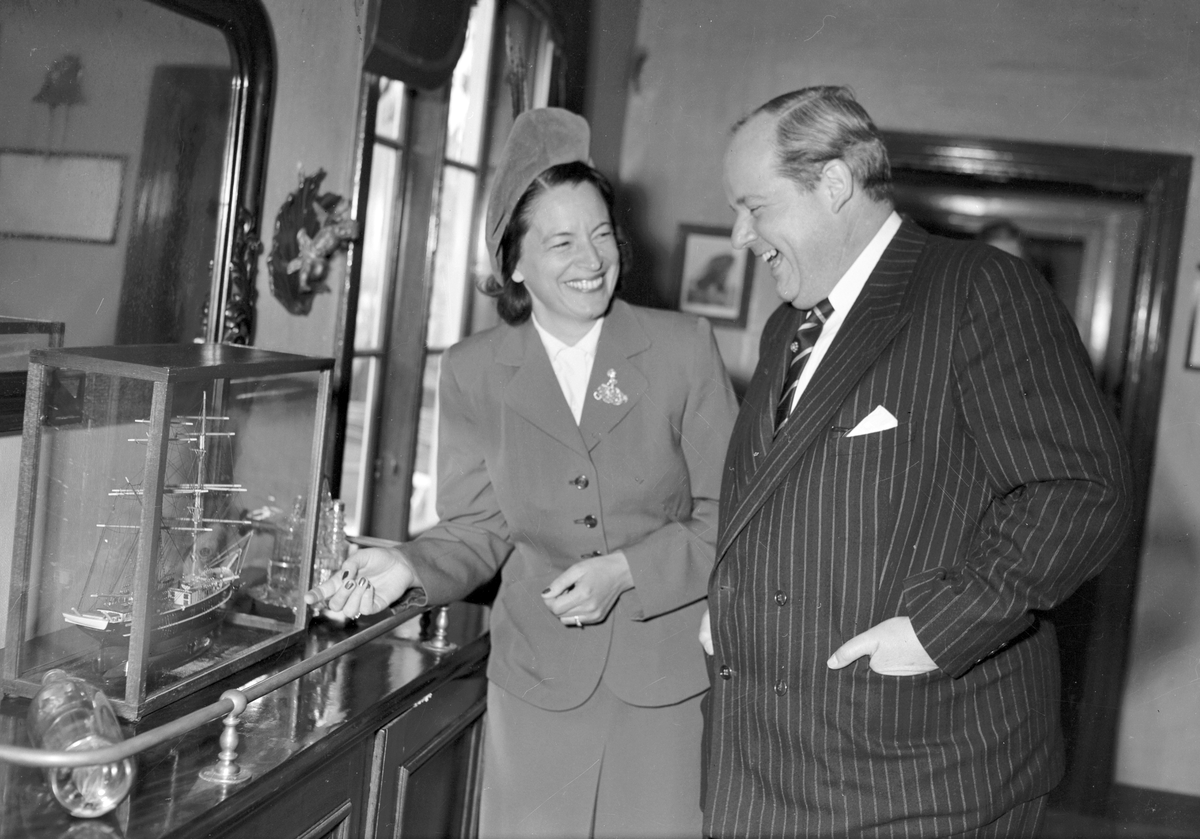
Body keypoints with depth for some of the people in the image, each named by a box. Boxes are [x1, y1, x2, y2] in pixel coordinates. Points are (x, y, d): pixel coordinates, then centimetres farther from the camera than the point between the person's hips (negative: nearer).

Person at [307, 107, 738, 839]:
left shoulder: (684, 347, -5)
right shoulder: (473, 373, 0)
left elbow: (727, 513, -4)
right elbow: (479, 530, 3)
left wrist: (624, 572, -16)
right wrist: (409, 566, -16)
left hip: (669, 674, 0)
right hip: (539, 681, 1)